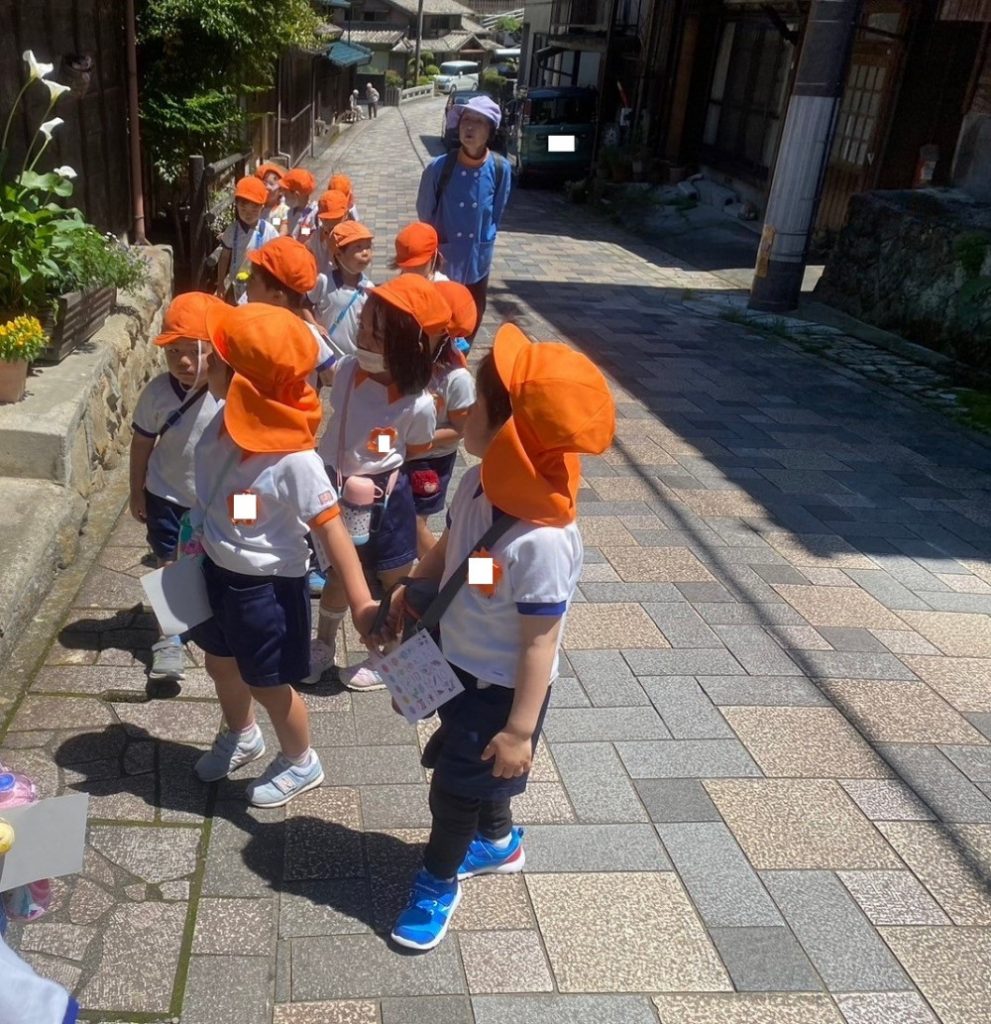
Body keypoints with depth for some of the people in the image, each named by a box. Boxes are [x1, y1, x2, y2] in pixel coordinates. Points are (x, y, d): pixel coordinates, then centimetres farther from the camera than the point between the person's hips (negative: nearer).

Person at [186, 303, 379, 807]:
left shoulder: (295, 459, -31)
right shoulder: (224, 425, -9)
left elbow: (330, 529, -29)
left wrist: (361, 603, -33)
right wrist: (202, 552, 16)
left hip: (267, 587, -7)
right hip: (217, 572, 8)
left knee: (268, 684, 13)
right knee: (220, 664, 27)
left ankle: (300, 763, 41)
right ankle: (240, 737, 57)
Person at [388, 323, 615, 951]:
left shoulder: (543, 540, -36)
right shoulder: (479, 485, -13)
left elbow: (540, 643, -28)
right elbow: (447, 551, 7)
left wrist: (520, 730, -21)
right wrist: (408, 596, 12)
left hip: (502, 687, -8)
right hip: (458, 663, 8)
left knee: (456, 787, 11)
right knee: (459, 762, 28)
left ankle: (437, 884, 39)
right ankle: (499, 842, 56)